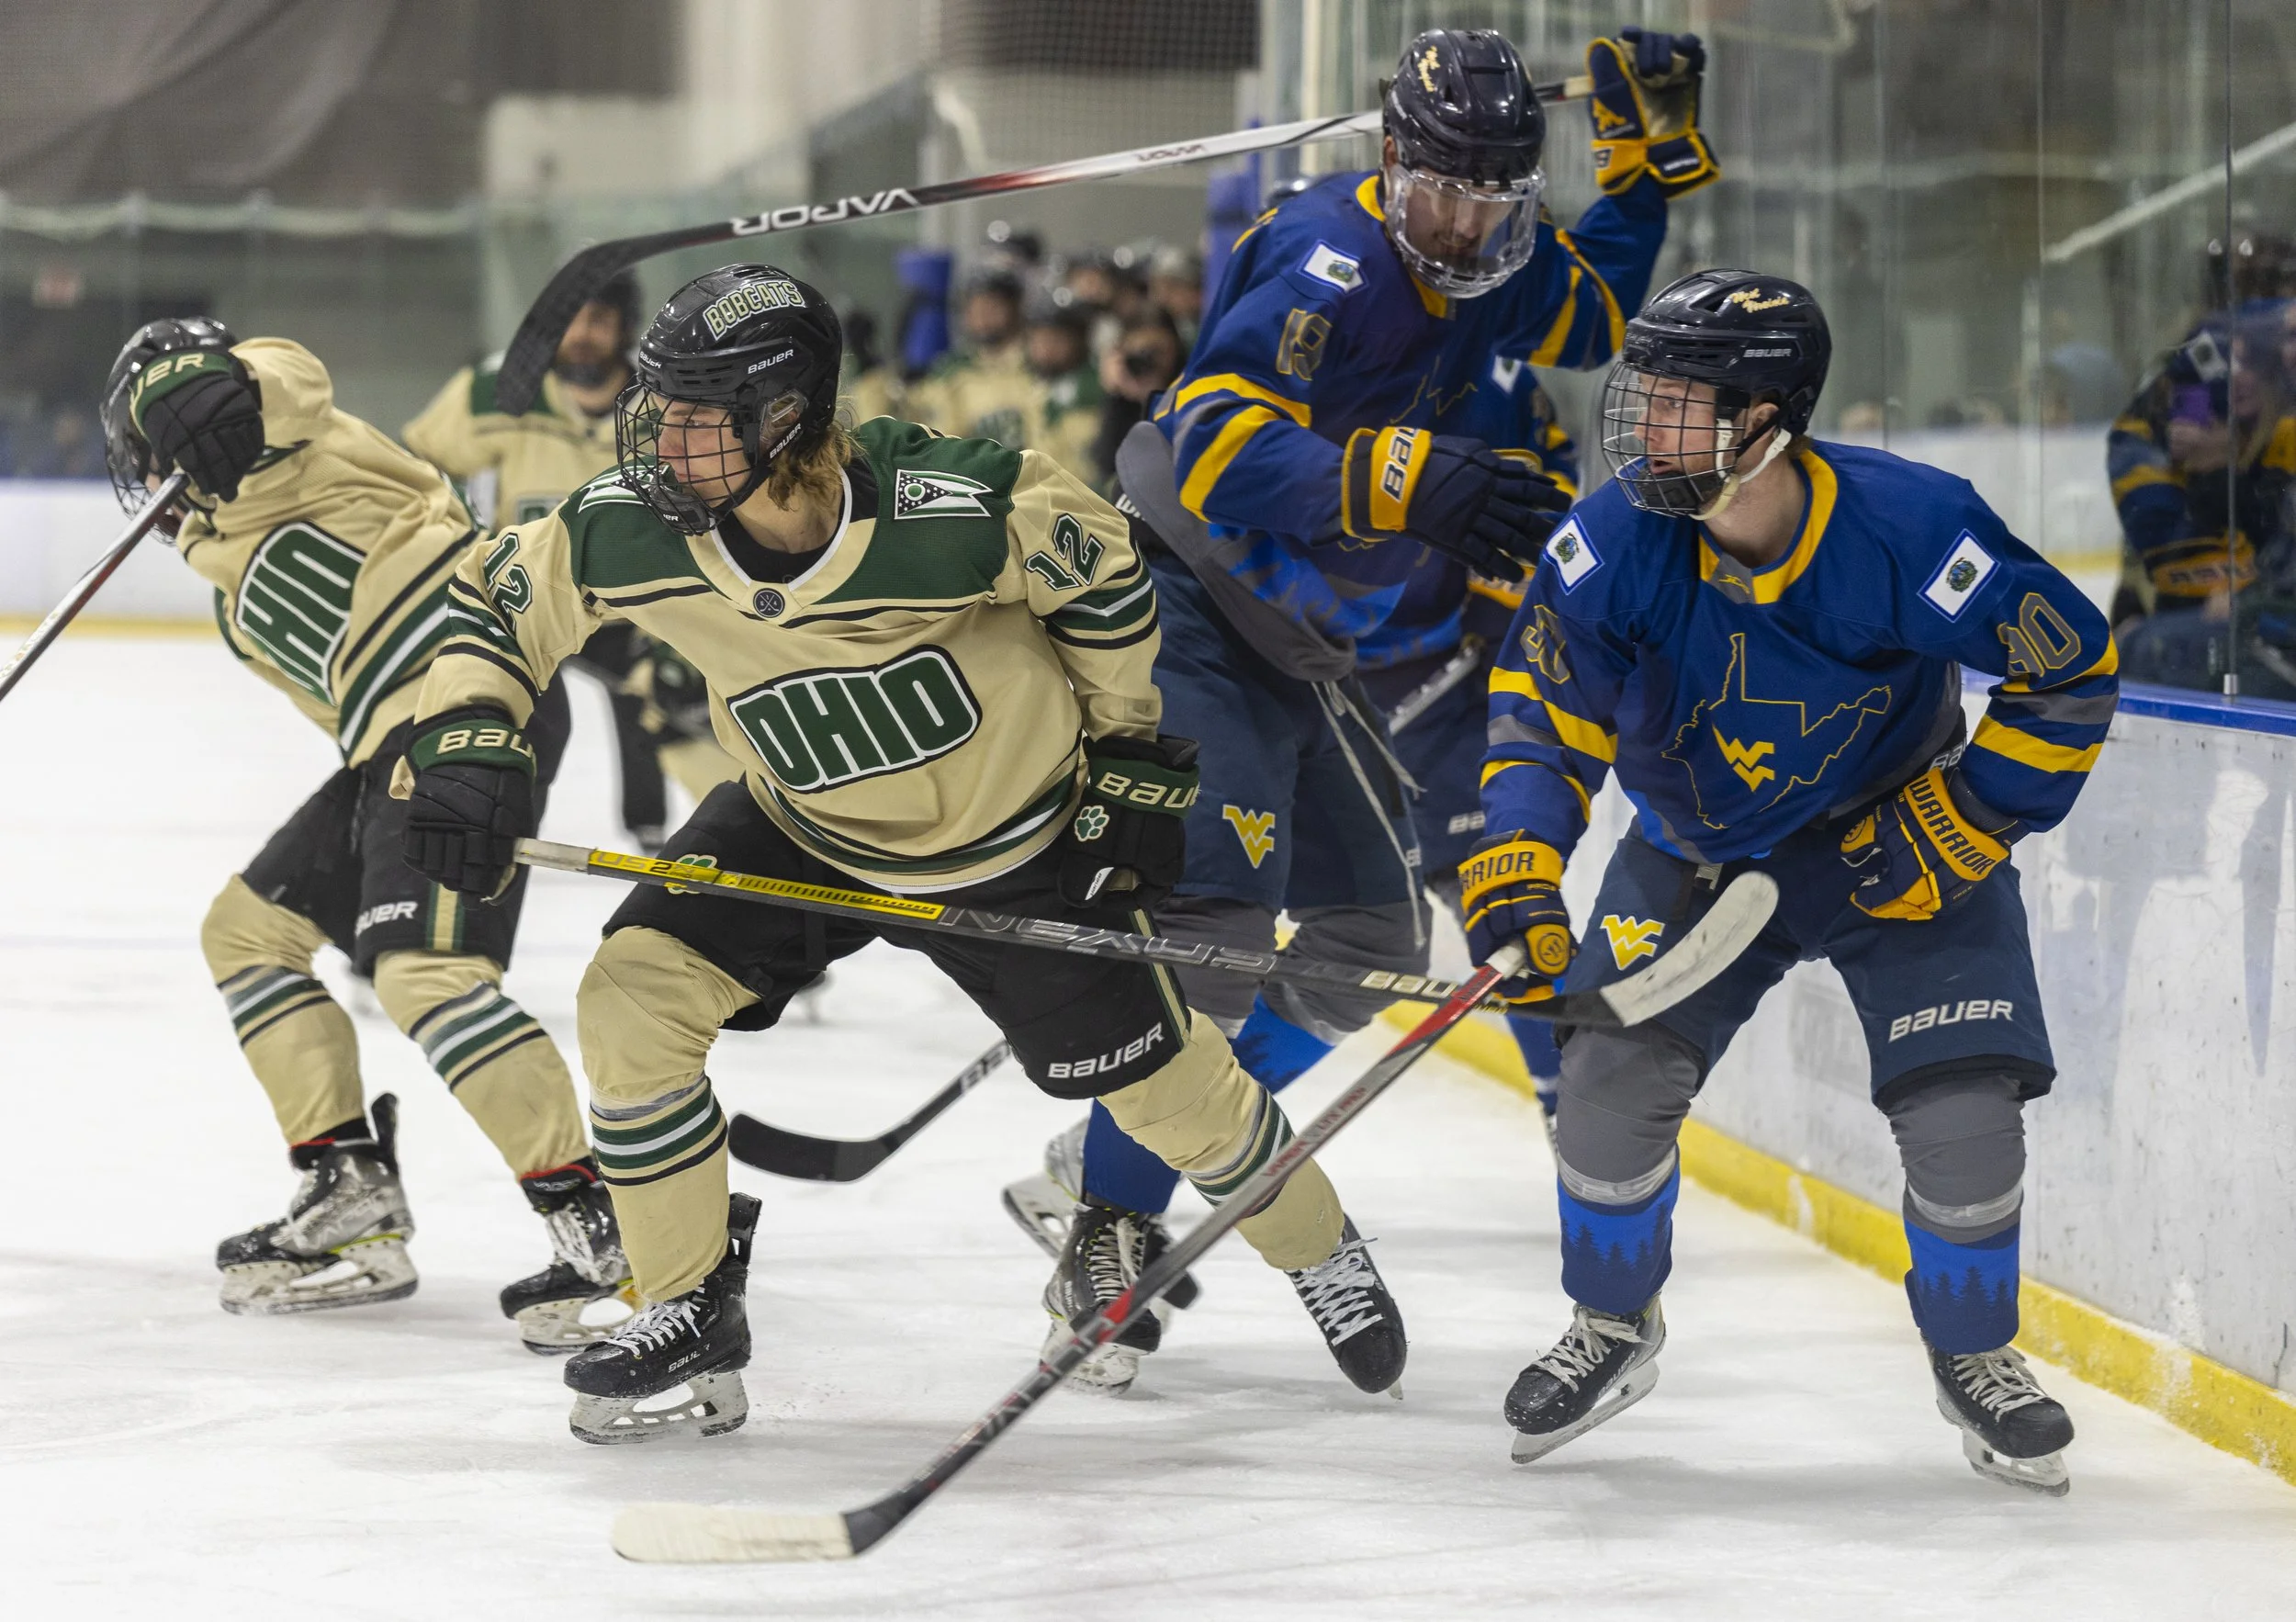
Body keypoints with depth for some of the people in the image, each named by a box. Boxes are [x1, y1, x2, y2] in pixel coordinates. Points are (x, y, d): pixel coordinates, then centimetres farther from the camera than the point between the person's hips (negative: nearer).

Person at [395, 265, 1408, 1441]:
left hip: (1017, 840, -3)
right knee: (632, 999, -16)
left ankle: (1317, 1248, 37)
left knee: (1161, 1088, 5)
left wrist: (1137, 760, -7)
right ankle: (689, 1322, 0)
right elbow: (496, 604, -7)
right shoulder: (631, 532, -25)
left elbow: (1108, 575, -15)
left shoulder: (958, 510, -34)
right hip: (803, 830, 3)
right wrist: (465, 744, -24)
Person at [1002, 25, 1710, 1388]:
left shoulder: (1485, 268, 5)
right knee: (1227, 903, -25)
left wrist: (1652, 153, 12)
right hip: (1192, 601, -9)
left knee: (1376, 939, 11)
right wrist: (1400, 480, -44)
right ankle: (1105, 1228, -21)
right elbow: (1211, 433, -33)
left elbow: (1597, 314, 26)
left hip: (1301, 644, 10)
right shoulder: (1334, 256, -22)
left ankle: (1106, 1162, 17)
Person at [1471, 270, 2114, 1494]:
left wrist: (1960, 830, -18)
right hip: (1696, 848, 2)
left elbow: (2072, 669, -18)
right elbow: (1538, 708, -16)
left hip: (1896, 841, -2)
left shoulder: (1912, 532, -30)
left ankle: (1975, 1357, 16)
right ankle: (1613, 1328, 16)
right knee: (1609, 1076, -13)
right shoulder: (1617, 542, -23)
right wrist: (1513, 877, -29)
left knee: (1963, 1112, -14)